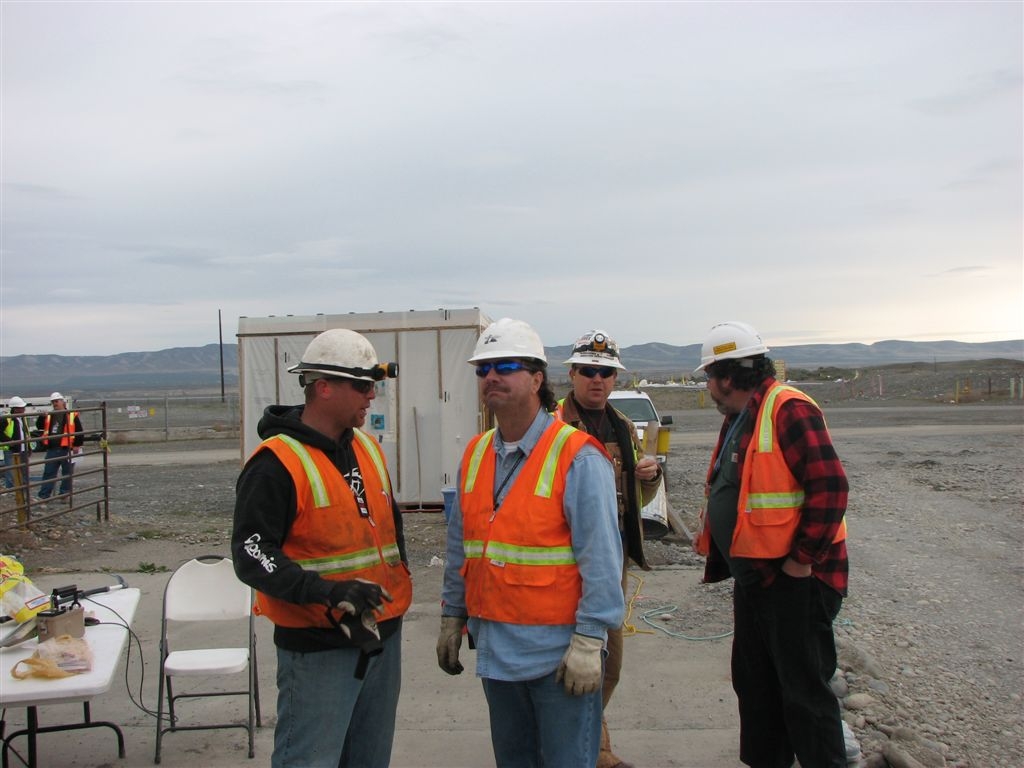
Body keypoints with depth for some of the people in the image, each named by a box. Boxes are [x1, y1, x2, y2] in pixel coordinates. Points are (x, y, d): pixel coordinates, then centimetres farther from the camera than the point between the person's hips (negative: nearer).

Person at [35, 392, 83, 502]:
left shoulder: (72, 415, 0)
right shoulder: (48, 416, 12)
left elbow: (79, 432, 0)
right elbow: (39, 427, 4)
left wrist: (77, 445, -5)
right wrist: (41, 417, -13)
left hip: (67, 450, -3)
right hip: (52, 450, 3)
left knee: (67, 473, 5)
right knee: (48, 473, 4)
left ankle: (64, 495, 15)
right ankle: (43, 496, 5)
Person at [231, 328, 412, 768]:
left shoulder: (367, 447, 10)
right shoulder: (277, 462, -14)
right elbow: (251, 555, -20)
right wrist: (326, 591, -30)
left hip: (382, 636, 8)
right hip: (317, 648, -7)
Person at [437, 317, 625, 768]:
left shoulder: (577, 457, -14)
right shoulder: (475, 455, 8)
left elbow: (601, 557, -16)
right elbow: (460, 546, 15)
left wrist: (589, 642, -18)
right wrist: (452, 617, 15)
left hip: (558, 652, -6)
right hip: (494, 647, 7)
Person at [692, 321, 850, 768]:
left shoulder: (789, 410, -18)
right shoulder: (737, 417, 13)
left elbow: (831, 488, -24)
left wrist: (802, 560, -22)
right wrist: (710, 530, 13)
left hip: (795, 578, -10)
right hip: (752, 575, 10)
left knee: (803, 689, 0)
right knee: (753, 682, 19)